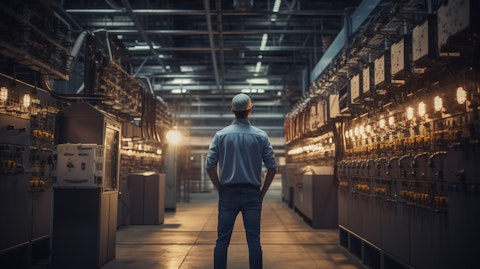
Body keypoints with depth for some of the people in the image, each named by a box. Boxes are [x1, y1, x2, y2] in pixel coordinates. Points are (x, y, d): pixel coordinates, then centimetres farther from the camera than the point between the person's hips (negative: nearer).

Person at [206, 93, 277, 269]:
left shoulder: (221, 135, 0)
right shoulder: (261, 136, 0)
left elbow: (210, 166, -3)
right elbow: (272, 167, -2)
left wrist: (220, 189, 8)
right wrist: (262, 192, 7)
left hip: (228, 194, 0)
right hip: (252, 194, 0)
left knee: (222, 241, 5)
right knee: (254, 241, 3)